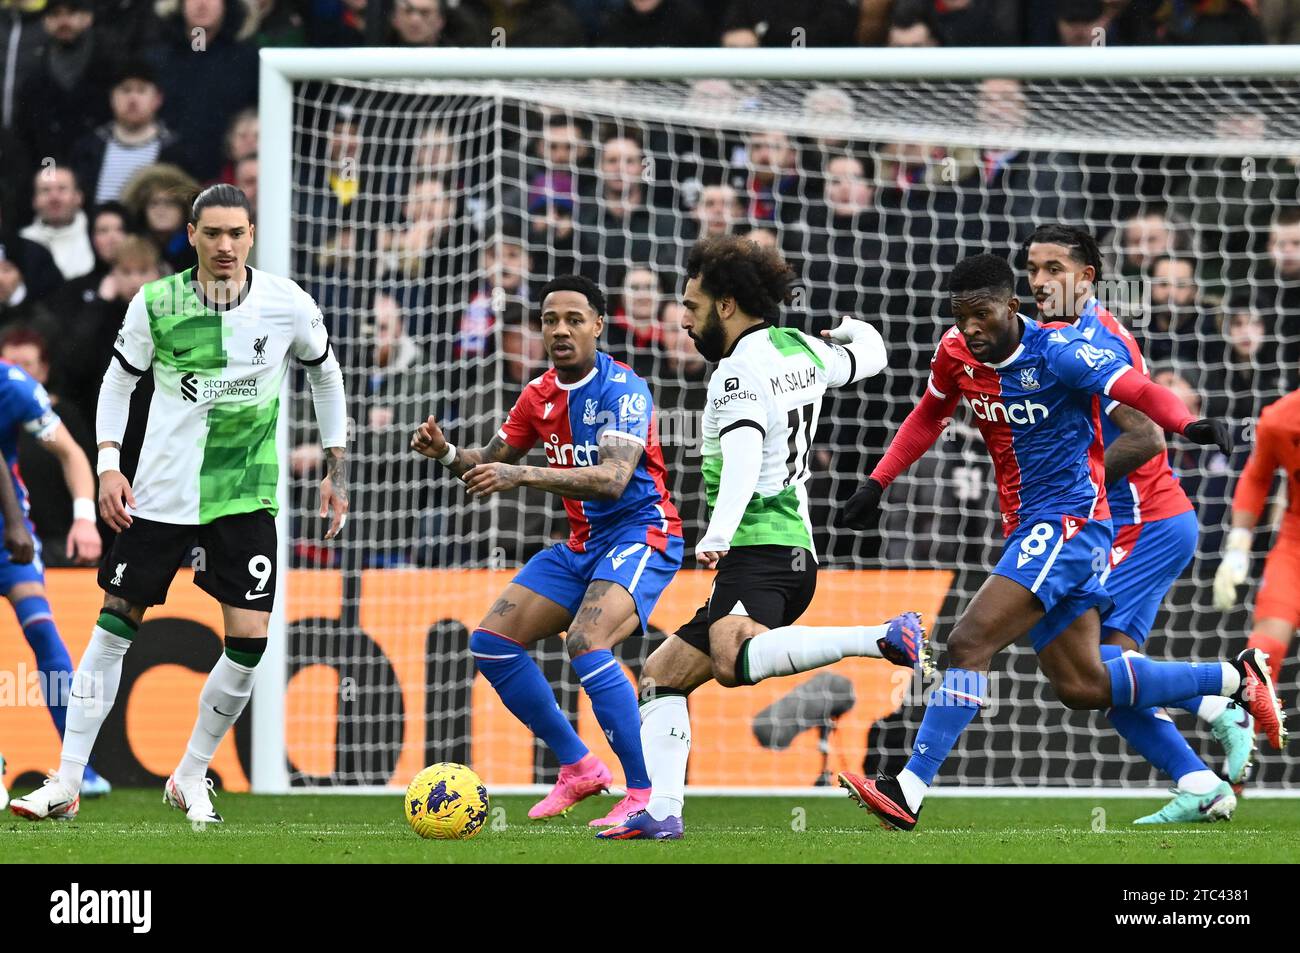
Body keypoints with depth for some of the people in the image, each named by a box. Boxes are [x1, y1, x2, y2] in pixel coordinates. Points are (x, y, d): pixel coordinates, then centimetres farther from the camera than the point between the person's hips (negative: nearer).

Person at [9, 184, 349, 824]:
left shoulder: (288, 305, -4)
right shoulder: (155, 303, -6)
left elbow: (326, 374, 13)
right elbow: (119, 380, 7)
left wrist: (336, 469, 12)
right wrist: (108, 464, -5)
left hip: (246, 499, 0)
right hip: (160, 494, 0)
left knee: (249, 641, -8)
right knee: (115, 627, -1)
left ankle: (191, 777, 11)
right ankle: (67, 784, 6)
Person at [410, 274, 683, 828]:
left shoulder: (623, 390, -17)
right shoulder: (540, 395, 7)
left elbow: (611, 480, -30)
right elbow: (489, 466, 16)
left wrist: (521, 475, -38)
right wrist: (446, 453, -6)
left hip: (642, 536, -9)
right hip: (582, 546, 9)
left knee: (585, 643, -31)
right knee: (491, 642, 2)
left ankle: (646, 796, -24)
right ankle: (578, 768, 13)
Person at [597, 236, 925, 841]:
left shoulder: (741, 368, -9)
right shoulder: (800, 350, 16)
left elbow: (744, 451, -26)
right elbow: (869, 354, 37)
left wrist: (718, 534, -39)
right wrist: (854, 331, 60)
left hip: (758, 550, -10)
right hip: (793, 553, 10)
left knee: (734, 663, -38)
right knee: (662, 675, 14)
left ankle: (885, 639, -41)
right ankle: (661, 813, 4)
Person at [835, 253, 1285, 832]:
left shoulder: (1056, 351, -16)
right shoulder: (956, 354, 4)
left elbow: (1138, 391, -25)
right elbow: (928, 416, 24)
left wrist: (1189, 424, -45)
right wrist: (878, 483, 19)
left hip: (1069, 517, -9)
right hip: (1025, 525, 9)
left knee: (970, 642, -20)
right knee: (1081, 687, 10)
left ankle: (909, 790, -20)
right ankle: (1236, 678, 22)